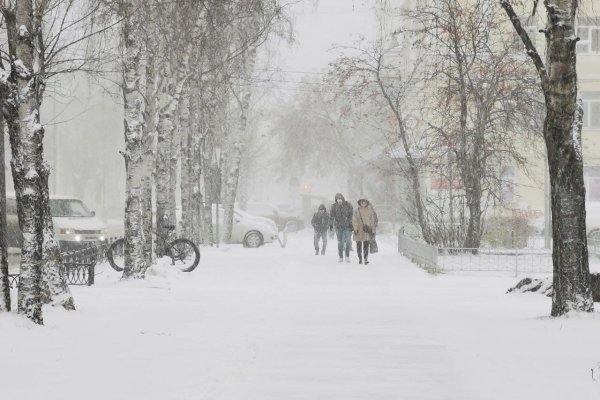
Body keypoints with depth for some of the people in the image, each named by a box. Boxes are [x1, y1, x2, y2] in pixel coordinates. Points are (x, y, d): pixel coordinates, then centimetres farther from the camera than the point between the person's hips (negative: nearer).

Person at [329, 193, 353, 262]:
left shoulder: (348, 205, -3)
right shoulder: (334, 206, -1)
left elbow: (351, 215, -2)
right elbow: (331, 215, -5)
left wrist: (351, 224, -8)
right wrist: (331, 224, -15)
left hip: (347, 226, -1)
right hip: (338, 226, 1)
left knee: (348, 241, -9)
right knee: (340, 242, 3)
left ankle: (347, 256, 1)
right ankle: (341, 257, 9)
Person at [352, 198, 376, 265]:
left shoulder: (370, 211, 8)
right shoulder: (356, 211, 5)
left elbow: (372, 221, 10)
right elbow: (354, 220, 1)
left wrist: (373, 231, 7)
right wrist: (355, 228, -11)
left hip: (367, 231, 0)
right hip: (359, 231, 0)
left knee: (366, 246, -9)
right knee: (359, 246, 5)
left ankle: (366, 259, -9)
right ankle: (360, 258, 18)